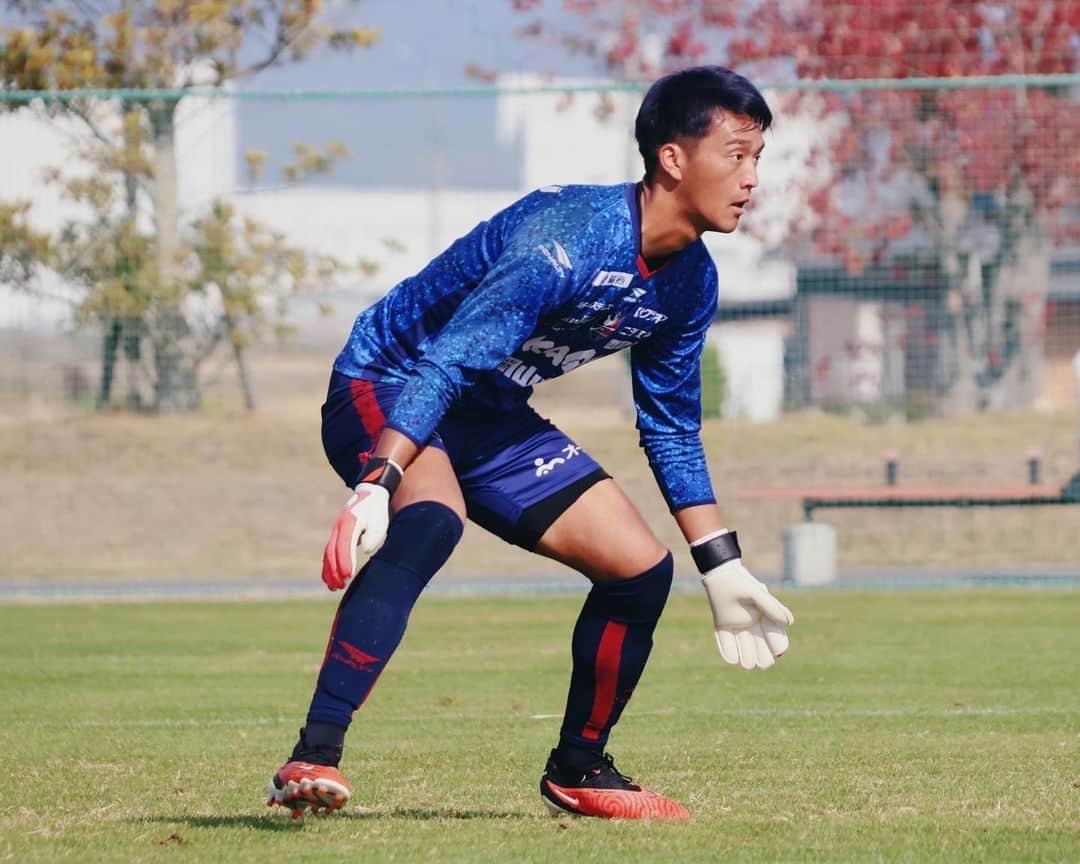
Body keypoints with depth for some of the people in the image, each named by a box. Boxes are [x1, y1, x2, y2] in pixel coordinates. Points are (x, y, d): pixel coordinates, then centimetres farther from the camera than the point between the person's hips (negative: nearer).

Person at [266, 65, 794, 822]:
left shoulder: (690, 282, -2)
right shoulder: (569, 238, -29)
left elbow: (673, 429, 13)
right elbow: (447, 363, -36)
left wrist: (724, 570, 13)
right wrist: (376, 487, -47)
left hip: (494, 419, 8)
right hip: (389, 385, -8)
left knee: (642, 568, 0)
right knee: (432, 521, -38)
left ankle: (578, 771, 21)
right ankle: (313, 759, -44)